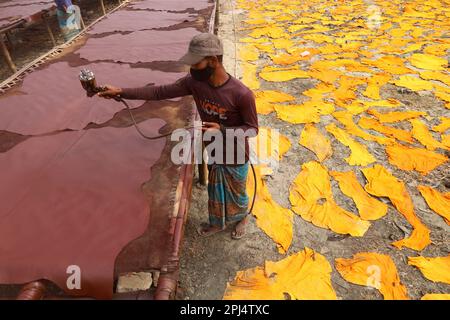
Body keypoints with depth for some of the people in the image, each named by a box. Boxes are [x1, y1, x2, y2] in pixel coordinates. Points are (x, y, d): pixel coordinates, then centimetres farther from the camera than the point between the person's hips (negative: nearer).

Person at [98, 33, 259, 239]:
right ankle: (218, 223, 54)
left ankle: (241, 218, 54)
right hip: (213, 153, 5)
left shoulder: (241, 94, -31)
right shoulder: (194, 82, -15)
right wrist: (120, 92, -13)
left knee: (236, 194, 21)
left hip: (235, 158, -4)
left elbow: (253, 129, -19)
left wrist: (222, 130, -34)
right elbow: (160, 92, -10)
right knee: (215, 192, 26)